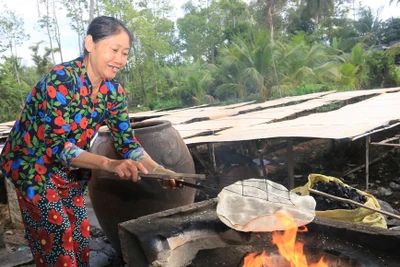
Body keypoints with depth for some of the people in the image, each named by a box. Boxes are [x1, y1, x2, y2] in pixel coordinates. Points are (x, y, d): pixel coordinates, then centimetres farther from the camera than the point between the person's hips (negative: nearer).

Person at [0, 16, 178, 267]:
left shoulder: (114, 91, -9)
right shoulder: (61, 79, -28)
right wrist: (109, 164, -44)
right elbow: (56, 145, -31)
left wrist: (157, 169, -25)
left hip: (68, 169, 6)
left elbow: (127, 142, -8)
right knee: (57, 237, -5)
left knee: (80, 234, 11)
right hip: (31, 163, -6)